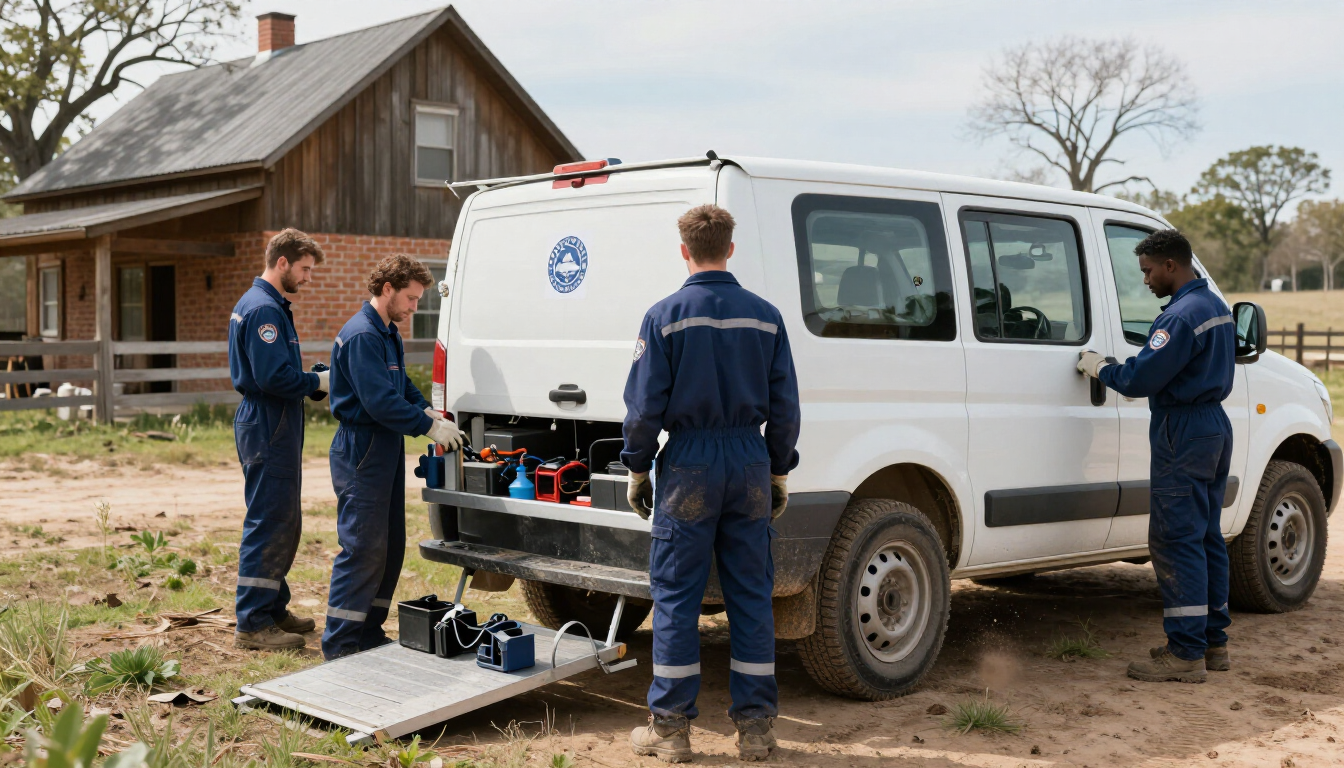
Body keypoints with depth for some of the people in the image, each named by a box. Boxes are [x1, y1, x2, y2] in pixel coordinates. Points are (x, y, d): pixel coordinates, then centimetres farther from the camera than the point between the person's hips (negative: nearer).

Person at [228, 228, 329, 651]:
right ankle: (252, 624, -2)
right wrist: (318, 382, -11)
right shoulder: (264, 309, -17)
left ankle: (273, 609, 26)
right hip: (268, 430, -11)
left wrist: (315, 379, 8)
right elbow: (275, 377, -24)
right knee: (268, 525, -7)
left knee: (284, 524, 17)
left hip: (274, 429, 11)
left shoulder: (261, 304, 18)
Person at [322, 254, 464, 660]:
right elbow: (380, 401, -24)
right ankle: (339, 647, -1)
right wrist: (429, 426, -19)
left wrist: (426, 409, 7)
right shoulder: (362, 336, -19)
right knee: (363, 550, -8)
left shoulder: (388, 334, 14)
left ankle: (368, 633, 23)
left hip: (386, 451, 10)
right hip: (361, 453, -10)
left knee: (390, 547, 13)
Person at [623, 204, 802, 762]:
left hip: (689, 465, -3)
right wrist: (779, 472, 15)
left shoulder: (666, 316, -5)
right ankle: (755, 726, 13)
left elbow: (645, 404, -6)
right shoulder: (765, 316, 4)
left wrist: (637, 469, 5)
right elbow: (784, 405, 6)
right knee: (751, 595, 8)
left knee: (676, 595, 4)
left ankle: (671, 727, 8)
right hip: (750, 464, 3)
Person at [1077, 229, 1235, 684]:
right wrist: (1138, 377, 14)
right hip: (1214, 425, 10)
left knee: (1175, 542, -7)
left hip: (1184, 436, -10)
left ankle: (1186, 654, -5)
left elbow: (1143, 378, -20)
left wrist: (1100, 369, -3)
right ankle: (1213, 642, 22)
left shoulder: (1183, 314, -19)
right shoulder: (1216, 307, 14)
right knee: (1206, 537, 15)